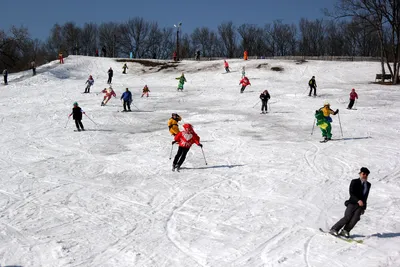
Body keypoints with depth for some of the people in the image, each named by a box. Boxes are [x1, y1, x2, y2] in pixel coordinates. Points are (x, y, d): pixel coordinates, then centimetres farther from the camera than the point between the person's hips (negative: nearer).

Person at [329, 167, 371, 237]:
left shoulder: (368, 184, 16)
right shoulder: (354, 182, 1)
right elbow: (351, 193, -9)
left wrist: (363, 207, 23)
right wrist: (358, 200, -23)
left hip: (361, 205, 4)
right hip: (352, 203, -4)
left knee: (355, 219, -14)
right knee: (347, 218, -12)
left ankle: (345, 231, -7)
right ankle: (334, 229, -5)